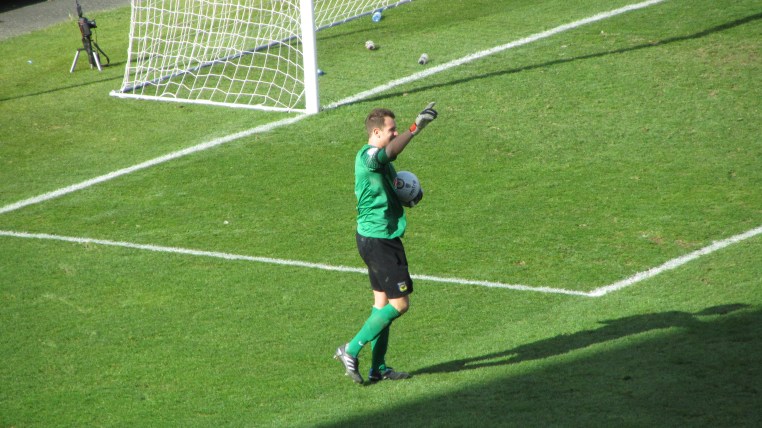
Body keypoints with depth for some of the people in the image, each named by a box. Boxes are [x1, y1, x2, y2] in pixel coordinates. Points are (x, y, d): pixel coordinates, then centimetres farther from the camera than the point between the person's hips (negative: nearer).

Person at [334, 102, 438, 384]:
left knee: (382, 301, 14)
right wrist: (416, 128, -53)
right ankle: (351, 351, -1)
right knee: (399, 303, -8)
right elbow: (390, 152, -40)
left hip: (379, 237, 11)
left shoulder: (380, 161, 15)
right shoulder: (367, 155, -18)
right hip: (379, 240, -11)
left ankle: (378, 368, 21)